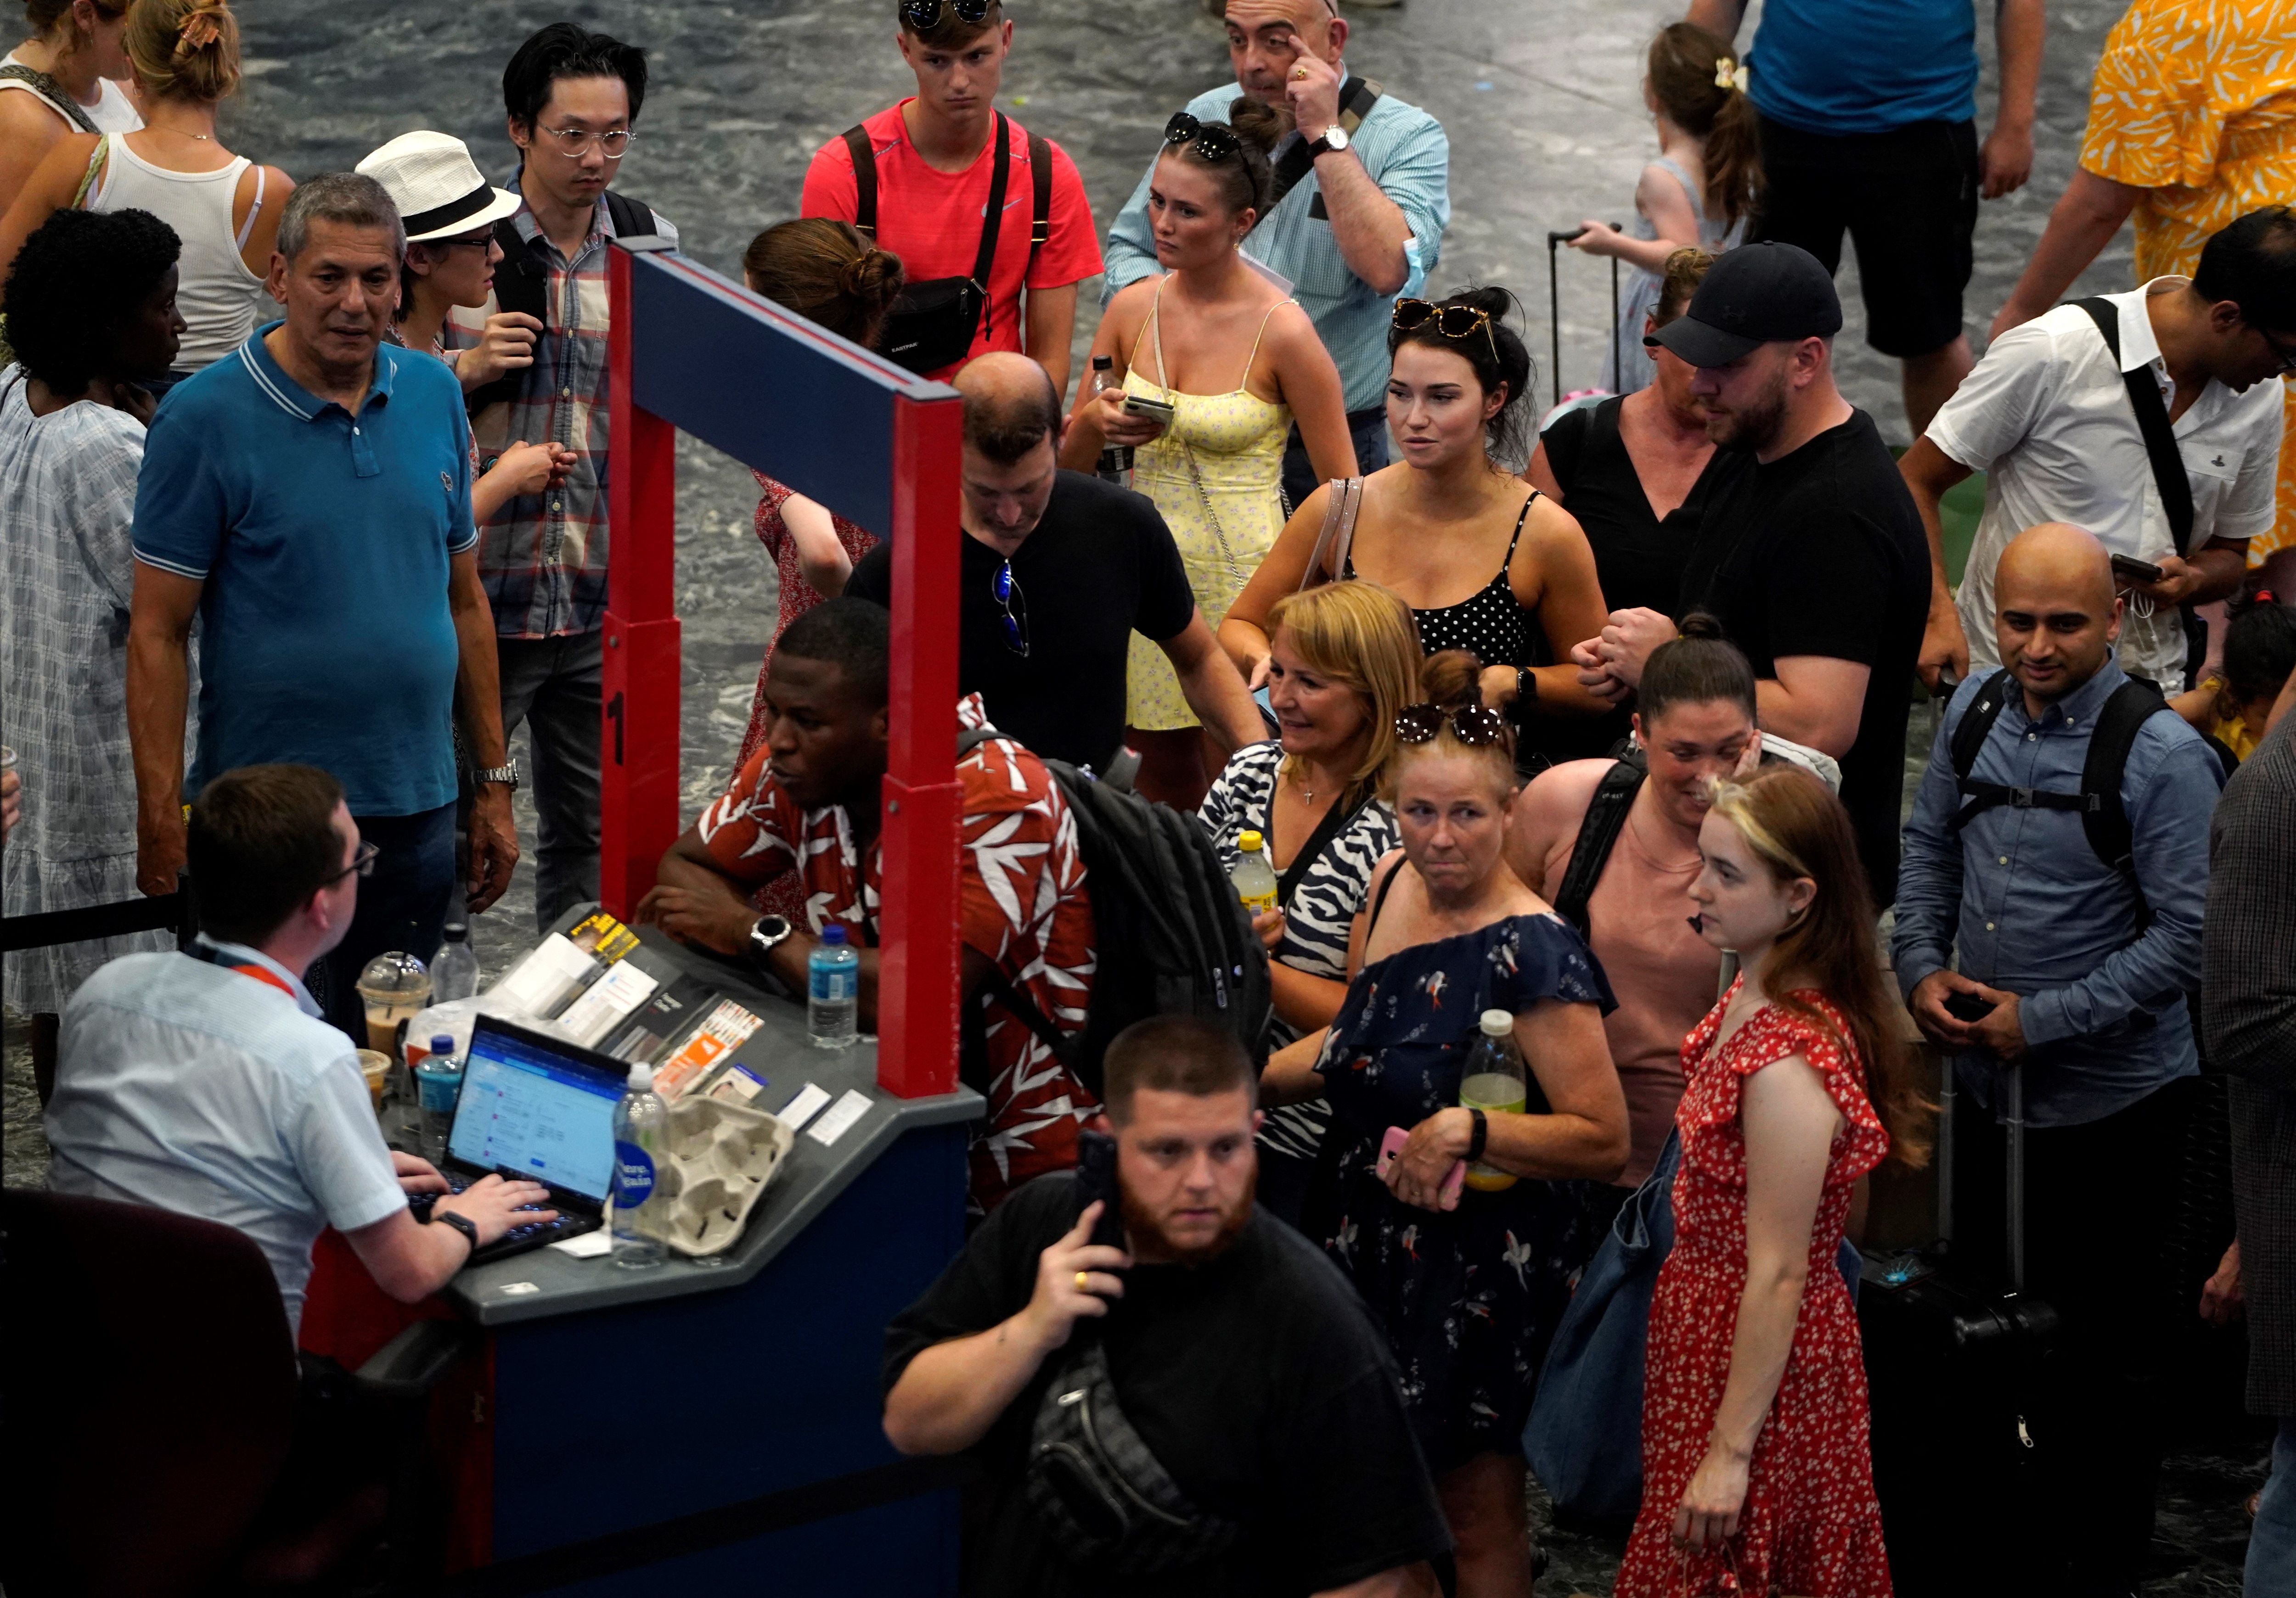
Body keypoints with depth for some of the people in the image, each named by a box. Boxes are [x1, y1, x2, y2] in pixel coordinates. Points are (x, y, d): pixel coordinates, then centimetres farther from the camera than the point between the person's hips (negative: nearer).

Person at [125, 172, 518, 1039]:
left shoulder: (434, 394, 6)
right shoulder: (204, 419, -9)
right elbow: (157, 634, -9)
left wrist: (492, 786, 11)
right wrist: (162, 825, -14)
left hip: (419, 810, 5)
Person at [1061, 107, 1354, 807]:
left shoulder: (1282, 332, -13)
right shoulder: (1133, 310, 2)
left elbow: (1342, 488, -7)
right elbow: (1070, 462, 13)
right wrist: (1094, 422, -10)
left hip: (1242, 580, -5)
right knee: (1160, 775, 11)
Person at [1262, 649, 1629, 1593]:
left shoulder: (1535, 955, -21)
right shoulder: (1392, 886, 2)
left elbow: (1603, 1140, -21)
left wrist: (1471, 1130, -30)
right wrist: (1249, 1081, 7)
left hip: (1481, 1267, -7)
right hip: (1366, 1237, 7)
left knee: (1474, 1508, 6)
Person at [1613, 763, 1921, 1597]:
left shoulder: (1787, 1062, -27)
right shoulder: (1749, 997, 0)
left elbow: (1778, 1275, -24)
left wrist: (1731, 1452, -20)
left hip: (1760, 1357, -9)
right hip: (1704, 1325, 9)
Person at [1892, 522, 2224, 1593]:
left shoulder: (2162, 758, -20)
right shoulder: (1975, 710, -1)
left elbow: (2187, 938, -19)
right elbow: (1928, 846, 13)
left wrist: (2041, 1020, -17)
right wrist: (1920, 969, -3)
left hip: (2105, 1102, -6)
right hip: (1984, 1085, 6)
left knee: (2104, 1352, 7)